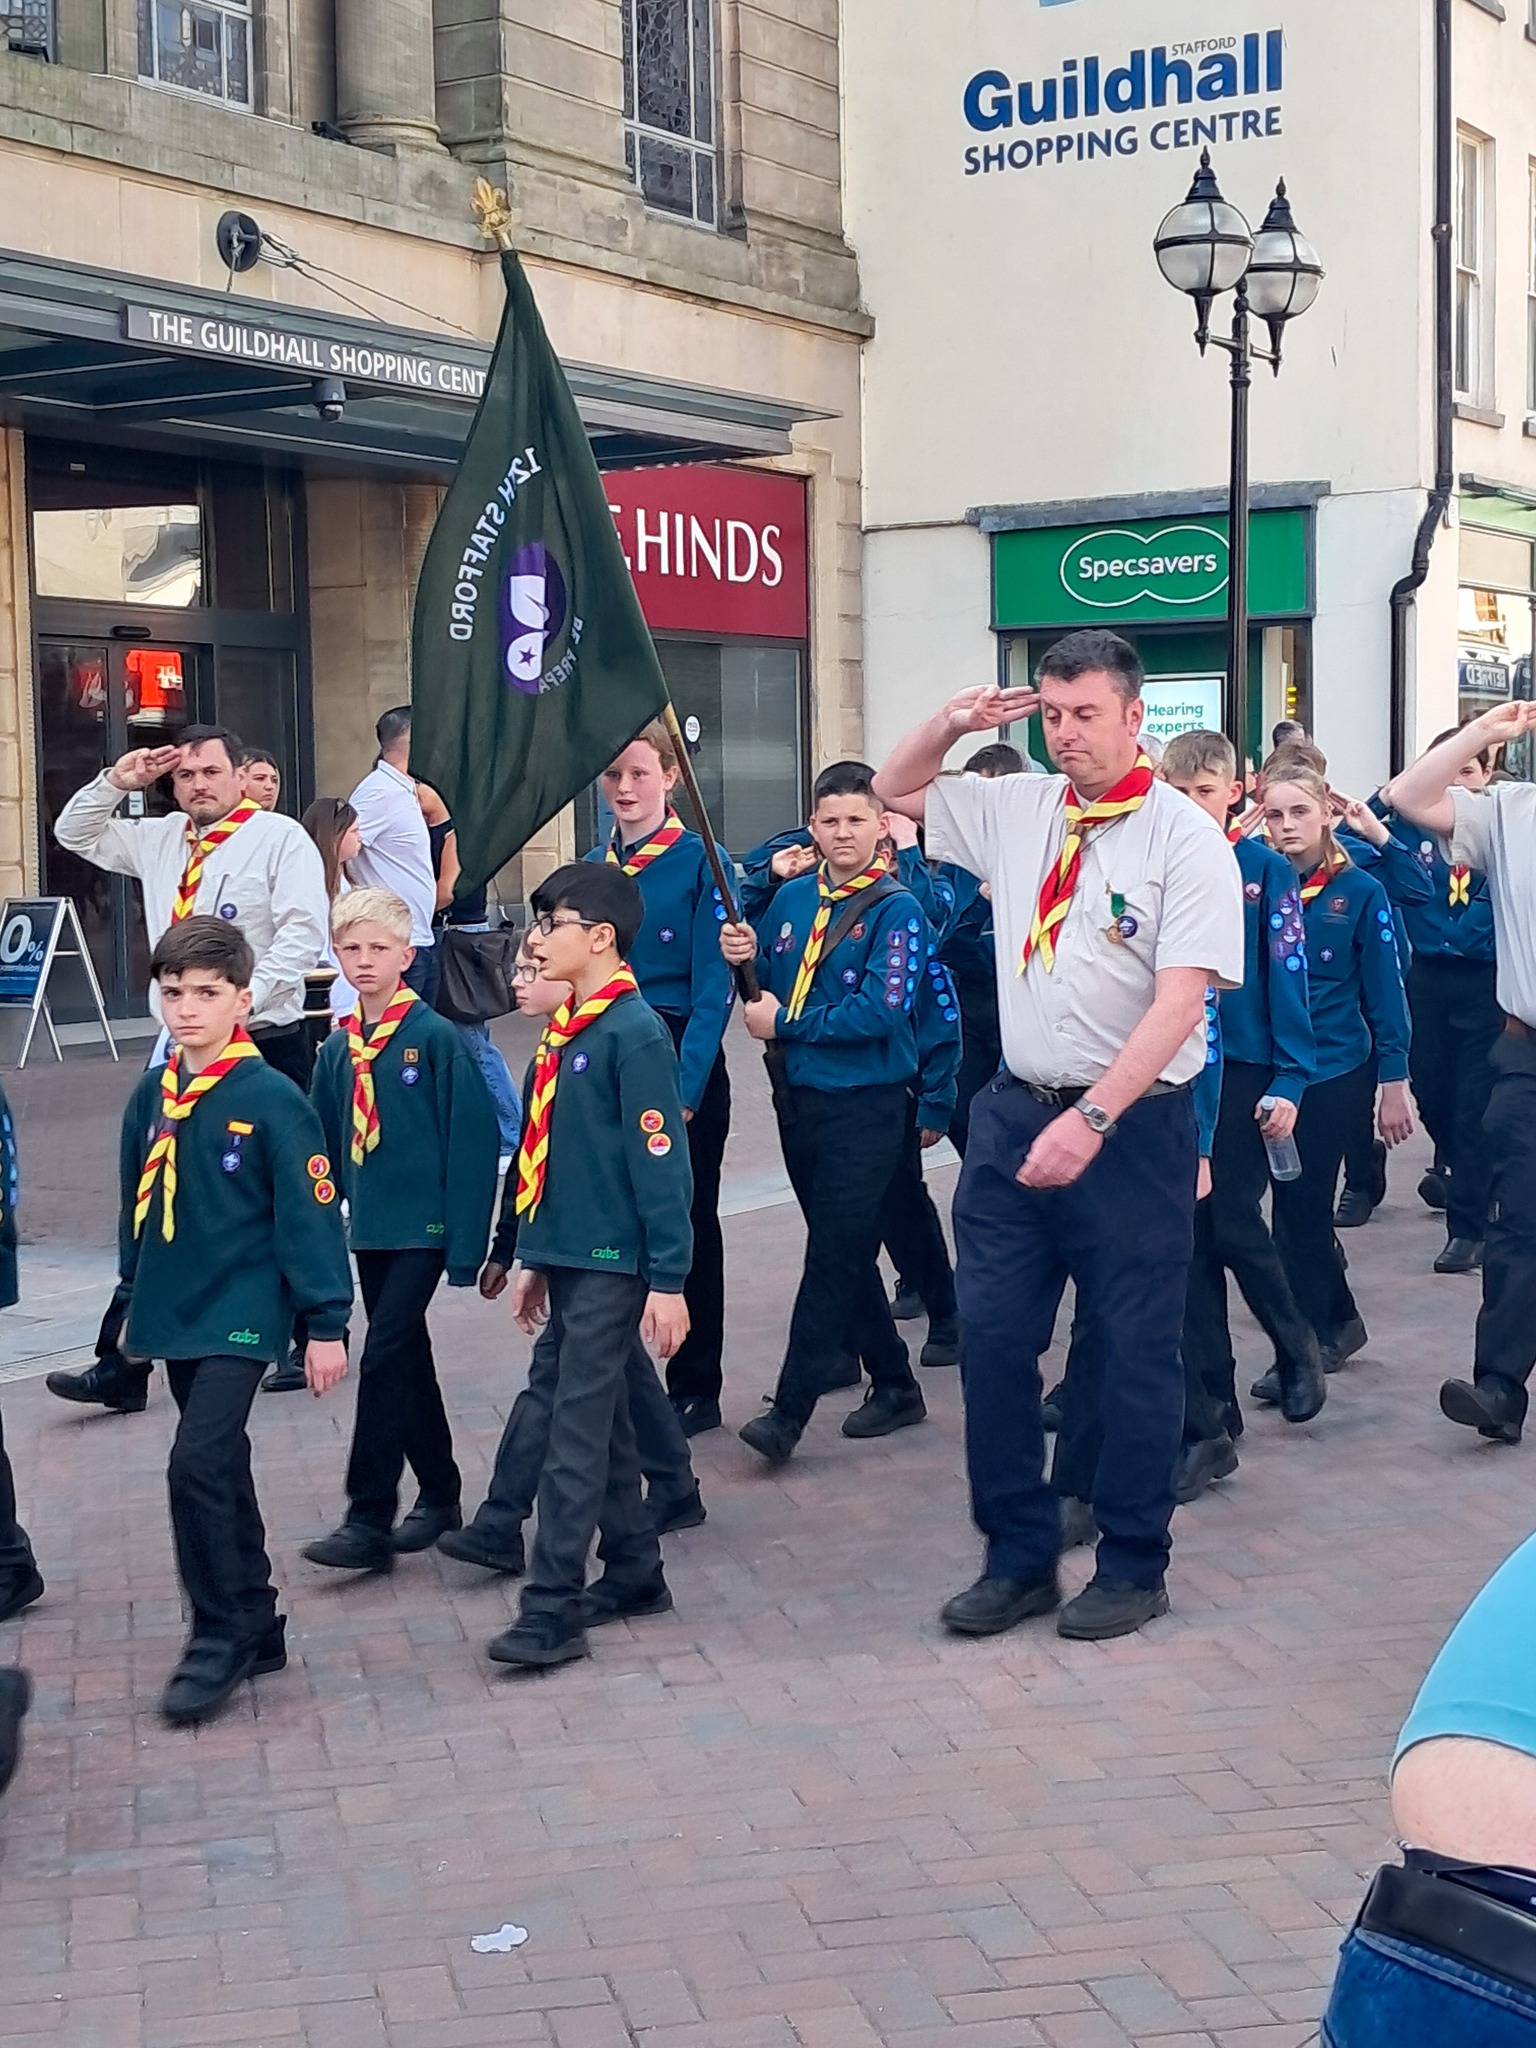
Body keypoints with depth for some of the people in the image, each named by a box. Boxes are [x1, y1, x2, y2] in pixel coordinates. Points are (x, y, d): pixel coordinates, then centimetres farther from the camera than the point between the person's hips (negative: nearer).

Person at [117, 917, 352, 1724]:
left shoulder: (271, 1099, -13)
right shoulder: (150, 1097, 4)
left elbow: (312, 1216, -11)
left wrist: (327, 1324, -11)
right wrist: (137, 1298, 20)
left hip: (241, 1313, -6)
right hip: (175, 1315, 7)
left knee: (199, 1462, -15)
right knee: (221, 1472, 15)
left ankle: (220, 1638, -1)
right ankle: (254, 1626, 28)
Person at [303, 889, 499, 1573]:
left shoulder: (437, 1039, -12)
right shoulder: (338, 1050, 7)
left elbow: (472, 1143, -13)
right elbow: (325, 1148, 13)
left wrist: (465, 1245, -15)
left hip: (424, 1228, -6)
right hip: (370, 1229, 6)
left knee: (385, 1359, -11)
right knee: (407, 1361, 15)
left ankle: (370, 1520, -7)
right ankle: (438, 1495, 28)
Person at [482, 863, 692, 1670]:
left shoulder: (635, 1034, -14)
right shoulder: (561, 1030, 11)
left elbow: (661, 1162, -16)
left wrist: (668, 1280, -17)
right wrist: (531, 1257, 20)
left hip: (613, 1263, -9)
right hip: (563, 1255, 9)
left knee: (577, 1429, -7)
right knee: (601, 1418, 16)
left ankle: (551, 1610, -5)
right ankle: (634, 1571, 28)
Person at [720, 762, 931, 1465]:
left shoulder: (896, 909, -10)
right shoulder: (791, 899, 8)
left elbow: (881, 1013, -19)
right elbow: (771, 993, 14)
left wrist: (784, 1024, -13)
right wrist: (747, 960, -8)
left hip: (867, 1106, -6)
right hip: (800, 1097, 7)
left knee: (834, 1253, -7)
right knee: (845, 1250, 13)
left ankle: (789, 1411, -6)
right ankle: (893, 1385, 26)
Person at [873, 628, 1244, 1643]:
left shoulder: (1186, 838, -10)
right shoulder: (1016, 808, 7)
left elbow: (1179, 1002, -17)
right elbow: (893, 792, 23)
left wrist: (1091, 1120, -24)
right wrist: (952, 722, 3)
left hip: (1132, 1123, -5)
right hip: (1018, 1109, 5)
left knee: (1135, 1352, 5)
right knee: (994, 1338, 6)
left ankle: (1133, 1565, 21)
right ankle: (1018, 1558, 20)